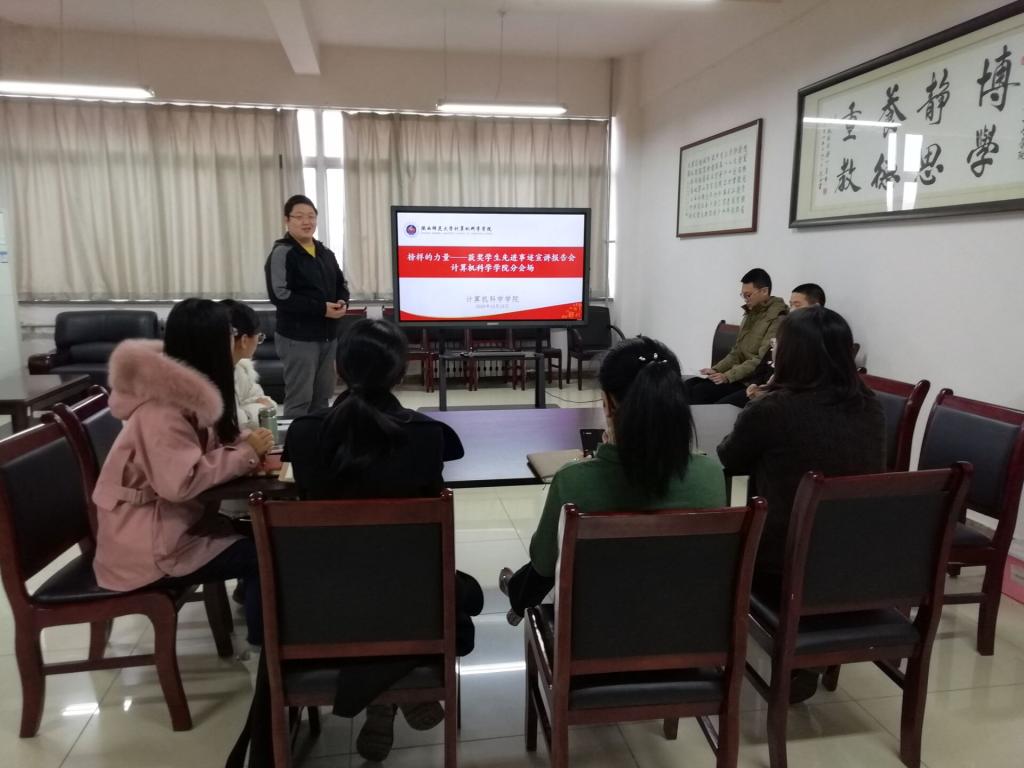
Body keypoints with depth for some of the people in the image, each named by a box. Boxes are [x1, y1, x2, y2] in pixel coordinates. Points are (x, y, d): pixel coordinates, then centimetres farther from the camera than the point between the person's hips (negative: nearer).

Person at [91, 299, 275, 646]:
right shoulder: (161, 408, -24)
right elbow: (181, 482, -34)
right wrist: (246, 452, -23)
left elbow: (209, 448, 8)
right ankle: (266, 639, 7)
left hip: (171, 520, 9)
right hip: (146, 545, -8)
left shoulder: (184, 390, 4)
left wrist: (246, 444, -13)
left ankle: (253, 598, 22)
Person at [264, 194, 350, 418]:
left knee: (322, 397, 15)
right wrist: (321, 308, -22)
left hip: (328, 335, 7)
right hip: (298, 336, -7)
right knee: (299, 399, -4)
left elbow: (341, 284, 21)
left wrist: (342, 302, -3)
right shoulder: (282, 253, -10)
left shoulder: (326, 253, 13)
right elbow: (279, 295, -19)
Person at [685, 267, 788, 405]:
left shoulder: (777, 319, -12)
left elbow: (763, 360, -20)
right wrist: (716, 369, 3)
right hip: (738, 375, 8)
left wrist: (728, 376, -22)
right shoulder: (751, 314, 17)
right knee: (688, 385, -10)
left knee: (700, 391, -24)